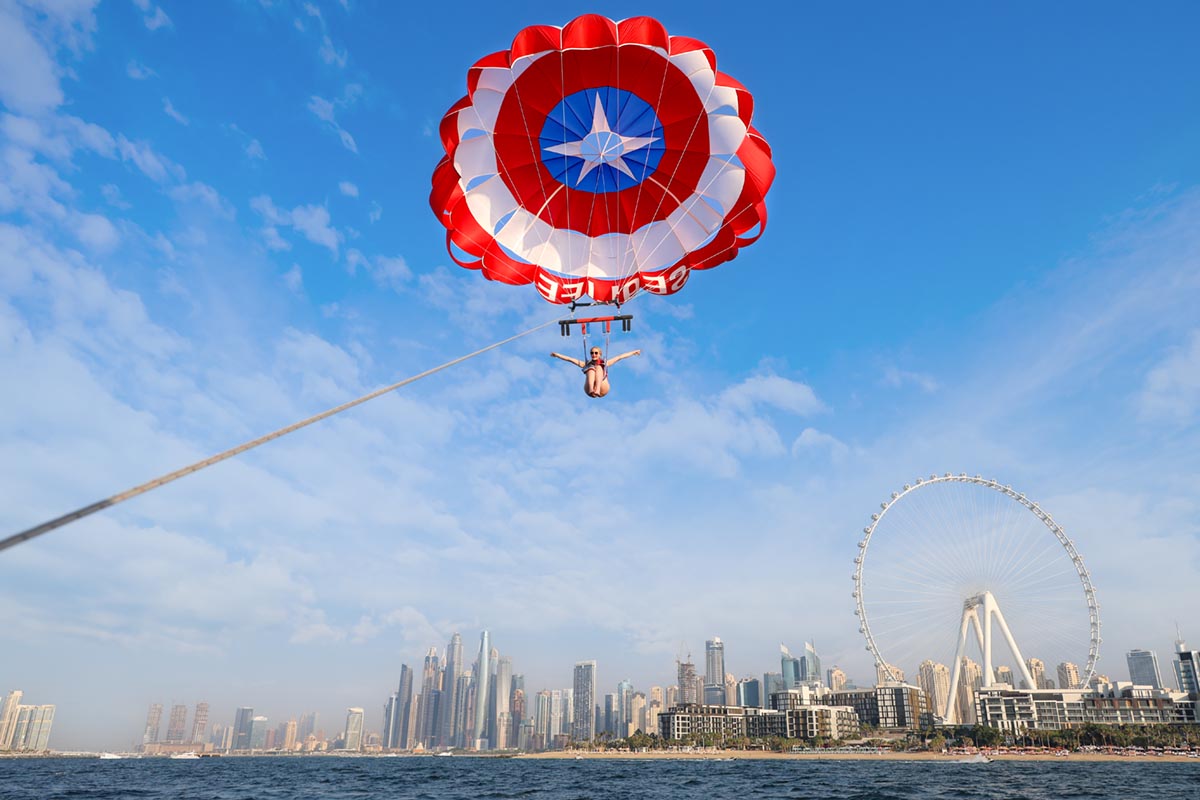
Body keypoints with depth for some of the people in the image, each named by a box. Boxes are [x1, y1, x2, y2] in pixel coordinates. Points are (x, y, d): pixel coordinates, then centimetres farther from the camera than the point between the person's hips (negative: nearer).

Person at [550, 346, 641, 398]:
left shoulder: (605, 363, 31)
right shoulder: (586, 364, 31)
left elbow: (619, 357, 32)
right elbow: (571, 359, 25)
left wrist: (633, 352, 33)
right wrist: (557, 355, 20)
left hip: (602, 389, 0)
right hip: (589, 389, 0)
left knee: (598, 367, -22)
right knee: (591, 369, -24)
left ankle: (597, 390, -51)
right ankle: (591, 390, -55)